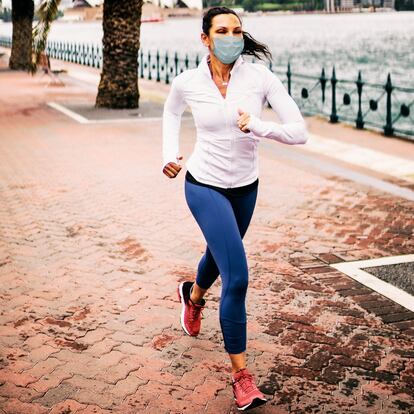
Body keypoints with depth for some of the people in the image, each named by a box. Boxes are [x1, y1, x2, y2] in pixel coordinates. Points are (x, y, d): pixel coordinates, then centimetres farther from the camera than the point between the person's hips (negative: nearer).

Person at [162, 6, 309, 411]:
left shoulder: (260, 77, -15)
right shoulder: (187, 83, -13)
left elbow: (299, 132, -18)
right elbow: (171, 112, 12)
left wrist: (258, 127, -32)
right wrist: (169, 153, 1)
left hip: (246, 187, 3)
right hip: (205, 185, -3)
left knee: (219, 254, 28)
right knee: (237, 278, -16)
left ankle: (193, 296, 66)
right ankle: (241, 374, -2)